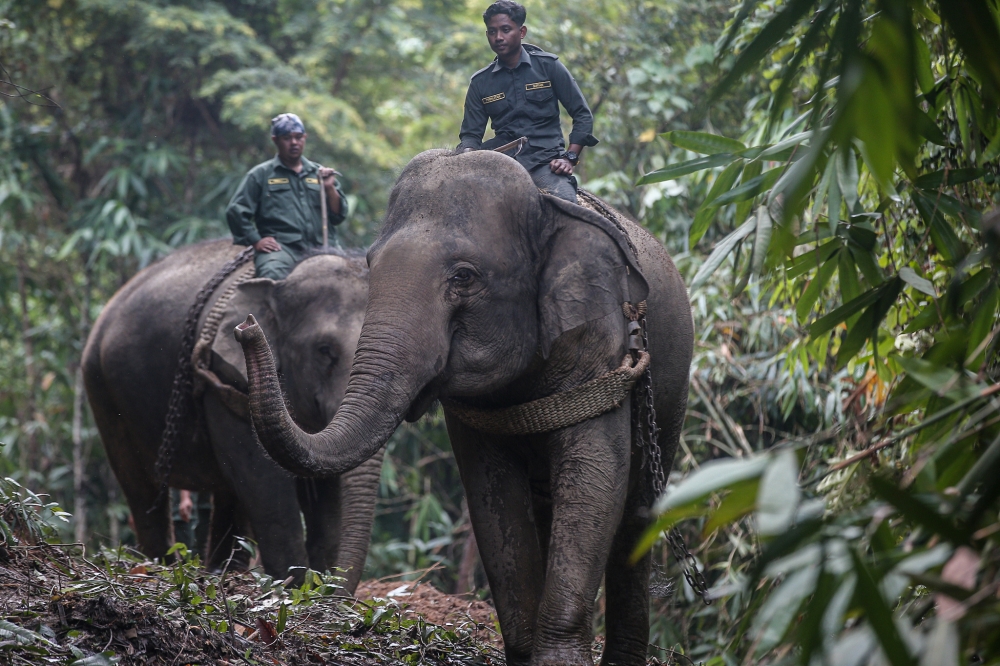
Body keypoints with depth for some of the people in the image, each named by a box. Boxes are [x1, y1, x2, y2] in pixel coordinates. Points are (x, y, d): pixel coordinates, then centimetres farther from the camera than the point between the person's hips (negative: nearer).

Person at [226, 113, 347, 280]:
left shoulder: (318, 173, 23)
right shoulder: (260, 175, 14)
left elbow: (338, 217, 19)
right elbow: (235, 211, 8)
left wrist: (330, 188, 3)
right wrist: (256, 241, -3)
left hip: (320, 247, 3)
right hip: (281, 247, -3)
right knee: (272, 273, -36)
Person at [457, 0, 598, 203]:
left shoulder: (548, 65, 7)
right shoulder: (480, 82, 13)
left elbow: (582, 115, 6)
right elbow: (471, 133, 12)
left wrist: (570, 158, -7)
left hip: (545, 158, -3)